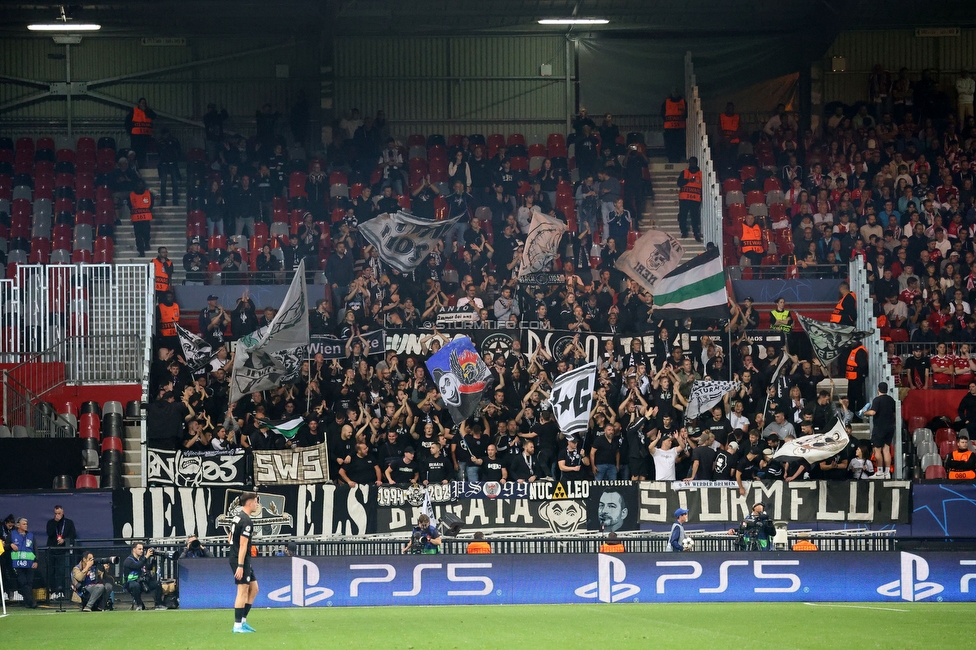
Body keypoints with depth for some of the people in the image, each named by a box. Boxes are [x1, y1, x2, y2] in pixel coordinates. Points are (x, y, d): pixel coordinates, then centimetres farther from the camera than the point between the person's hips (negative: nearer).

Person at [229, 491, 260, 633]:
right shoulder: (246, 521, -17)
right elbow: (243, 545, -21)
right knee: (243, 591, -8)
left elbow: (230, 539, 21)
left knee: (254, 589, 13)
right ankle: (238, 626, -7)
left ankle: (242, 620, 14)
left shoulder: (238, 516, 14)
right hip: (241, 559, -10)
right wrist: (240, 566, -24)